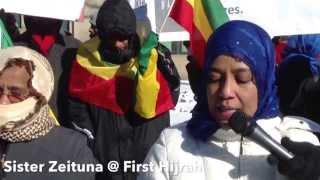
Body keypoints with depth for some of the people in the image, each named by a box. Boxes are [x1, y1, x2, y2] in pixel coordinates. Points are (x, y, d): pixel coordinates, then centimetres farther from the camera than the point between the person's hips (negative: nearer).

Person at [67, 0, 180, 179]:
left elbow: (148, 109, -19)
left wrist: (144, 66, -28)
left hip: (150, 157, -1)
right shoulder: (87, 58, -5)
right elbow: (78, 112, 3)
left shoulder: (153, 56, -11)